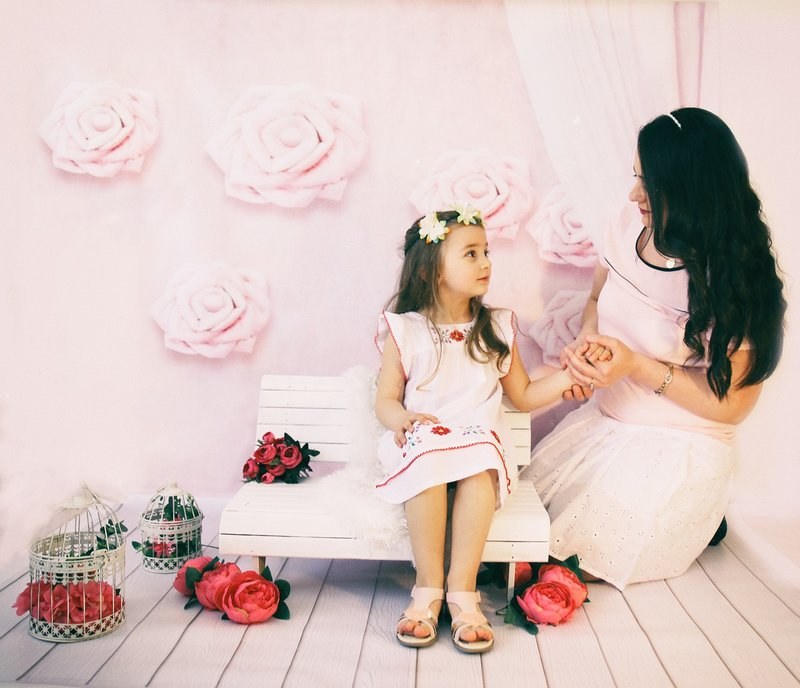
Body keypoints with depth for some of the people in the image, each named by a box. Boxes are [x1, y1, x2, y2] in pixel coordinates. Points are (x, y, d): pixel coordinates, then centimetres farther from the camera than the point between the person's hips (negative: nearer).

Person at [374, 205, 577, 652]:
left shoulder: (497, 328, 12)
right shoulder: (405, 330, 4)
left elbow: (523, 395, 16)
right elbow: (386, 399, 5)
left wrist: (567, 378, 0)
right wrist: (402, 418, -19)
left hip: (481, 443, 2)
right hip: (421, 443, -1)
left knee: (481, 468, -33)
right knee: (427, 460, -35)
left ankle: (462, 590, -28)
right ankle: (429, 587, -25)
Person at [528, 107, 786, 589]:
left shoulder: (738, 284, -23)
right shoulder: (624, 243, -7)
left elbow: (732, 404, -19)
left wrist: (637, 366, -27)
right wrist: (586, 343, -8)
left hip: (677, 453, -6)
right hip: (604, 424, 6)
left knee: (592, 562, -1)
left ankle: (698, 522, 24)